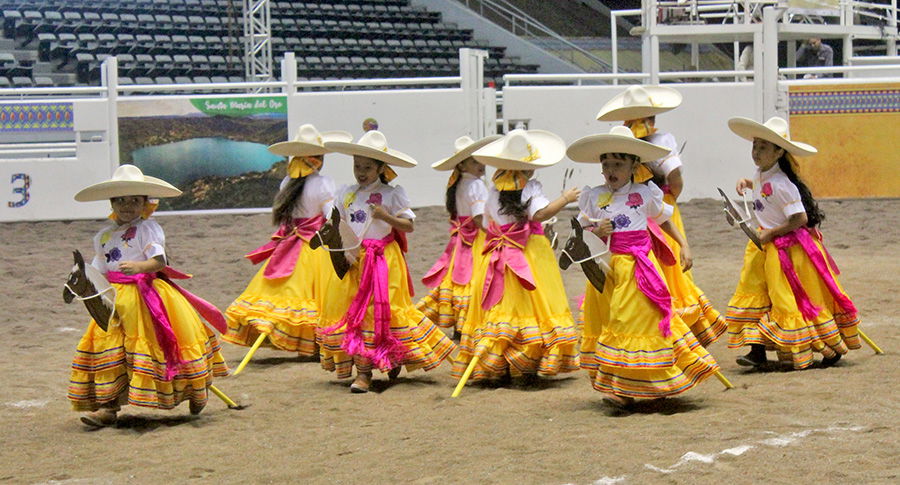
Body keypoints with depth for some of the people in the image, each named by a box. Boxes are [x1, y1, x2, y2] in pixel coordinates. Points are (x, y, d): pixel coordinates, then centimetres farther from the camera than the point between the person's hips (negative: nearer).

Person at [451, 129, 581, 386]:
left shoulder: (494, 191, 9)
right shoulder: (530, 188, -8)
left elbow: (487, 223, 16)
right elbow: (541, 213, -22)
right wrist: (565, 198, -13)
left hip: (499, 254, 5)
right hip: (532, 251, -5)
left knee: (502, 306, 5)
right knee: (531, 305, 0)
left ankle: (501, 368, 3)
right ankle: (529, 367, -2)